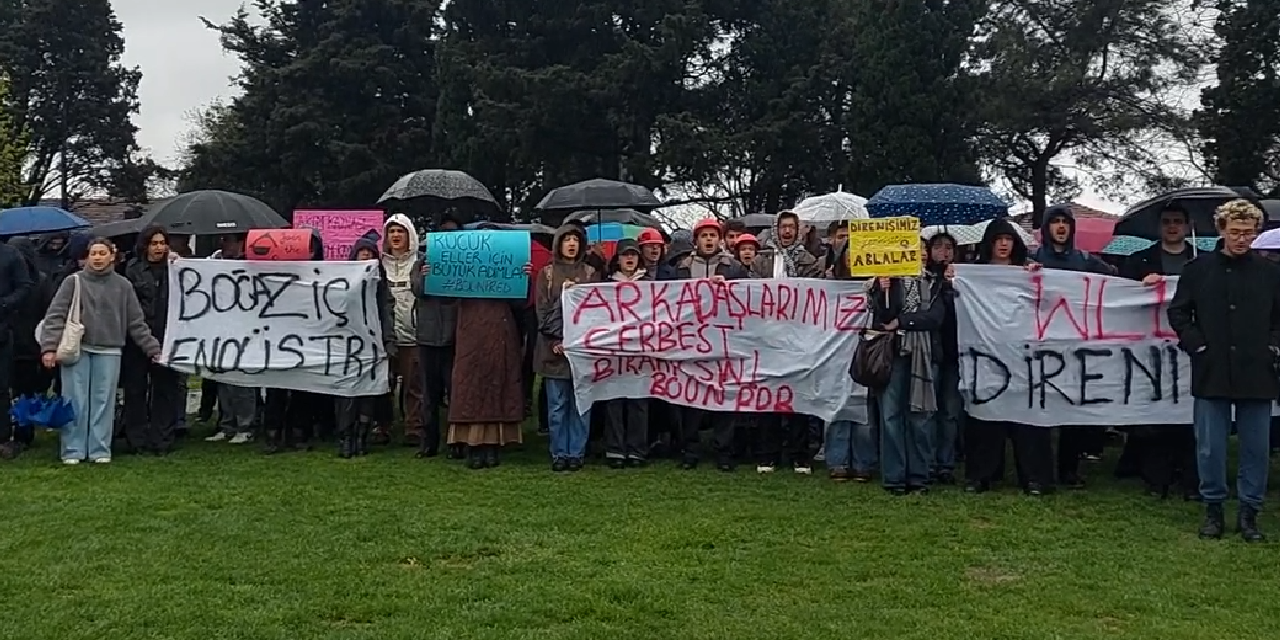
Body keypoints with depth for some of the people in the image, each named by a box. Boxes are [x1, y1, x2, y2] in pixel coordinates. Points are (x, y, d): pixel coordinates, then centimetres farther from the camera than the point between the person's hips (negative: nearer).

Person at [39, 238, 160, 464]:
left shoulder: (123, 286, 6)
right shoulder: (74, 282, 2)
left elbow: (136, 322, 9)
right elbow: (55, 316, -2)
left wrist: (152, 348, 5)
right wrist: (49, 346, -12)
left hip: (109, 352, 1)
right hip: (76, 350, -1)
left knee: (104, 401, 4)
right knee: (75, 401, 1)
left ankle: (100, 449, 11)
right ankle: (73, 450, 9)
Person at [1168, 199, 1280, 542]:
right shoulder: (1198, 268, 3)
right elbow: (1178, 312, 7)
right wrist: (1197, 344, -4)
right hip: (1212, 372, -1)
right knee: (1210, 447, 5)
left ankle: (1249, 513, 18)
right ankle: (1213, 509, 18)